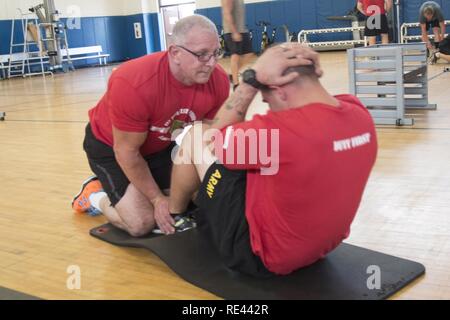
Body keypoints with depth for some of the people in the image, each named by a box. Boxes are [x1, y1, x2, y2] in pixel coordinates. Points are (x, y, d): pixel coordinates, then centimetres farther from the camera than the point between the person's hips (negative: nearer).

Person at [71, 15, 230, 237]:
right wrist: (157, 198, -18)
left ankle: (138, 187, 23)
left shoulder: (218, 81, -22)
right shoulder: (134, 84, -37)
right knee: (142, 223, -17)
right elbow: (127, 151, -25)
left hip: (161, 144, 6)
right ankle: (95, 195, 12)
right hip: (110, 146, -6)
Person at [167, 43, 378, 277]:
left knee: (197, 136, 3)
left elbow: (215, 137, -13)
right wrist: (308, 71, -4)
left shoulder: (283, 131, -33)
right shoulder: (359, 113, -11)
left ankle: (174, 216, 29)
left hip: (261, 254, -7)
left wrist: (253, 79, -15)